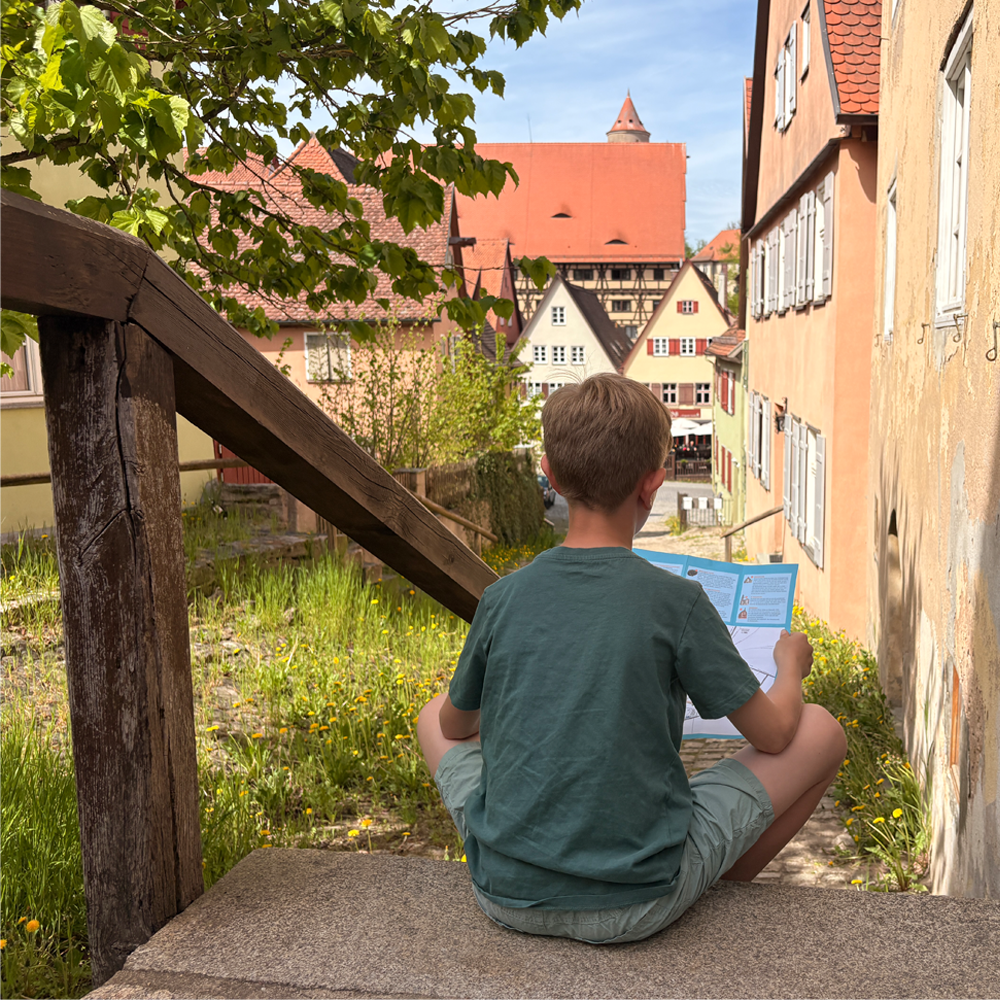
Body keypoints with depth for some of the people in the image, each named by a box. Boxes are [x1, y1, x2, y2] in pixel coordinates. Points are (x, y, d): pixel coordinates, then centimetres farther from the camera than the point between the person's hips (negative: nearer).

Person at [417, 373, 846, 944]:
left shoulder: (504, 598, -5)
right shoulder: (677, 602, -12)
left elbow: (455, 724, 12)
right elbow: (772, 733, -1)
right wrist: (792, 663, 21)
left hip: (507, 896, 3)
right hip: (637, 906, -2)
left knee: (434, 715, 27)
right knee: (820, 730, 11)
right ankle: (724, 886, 28)